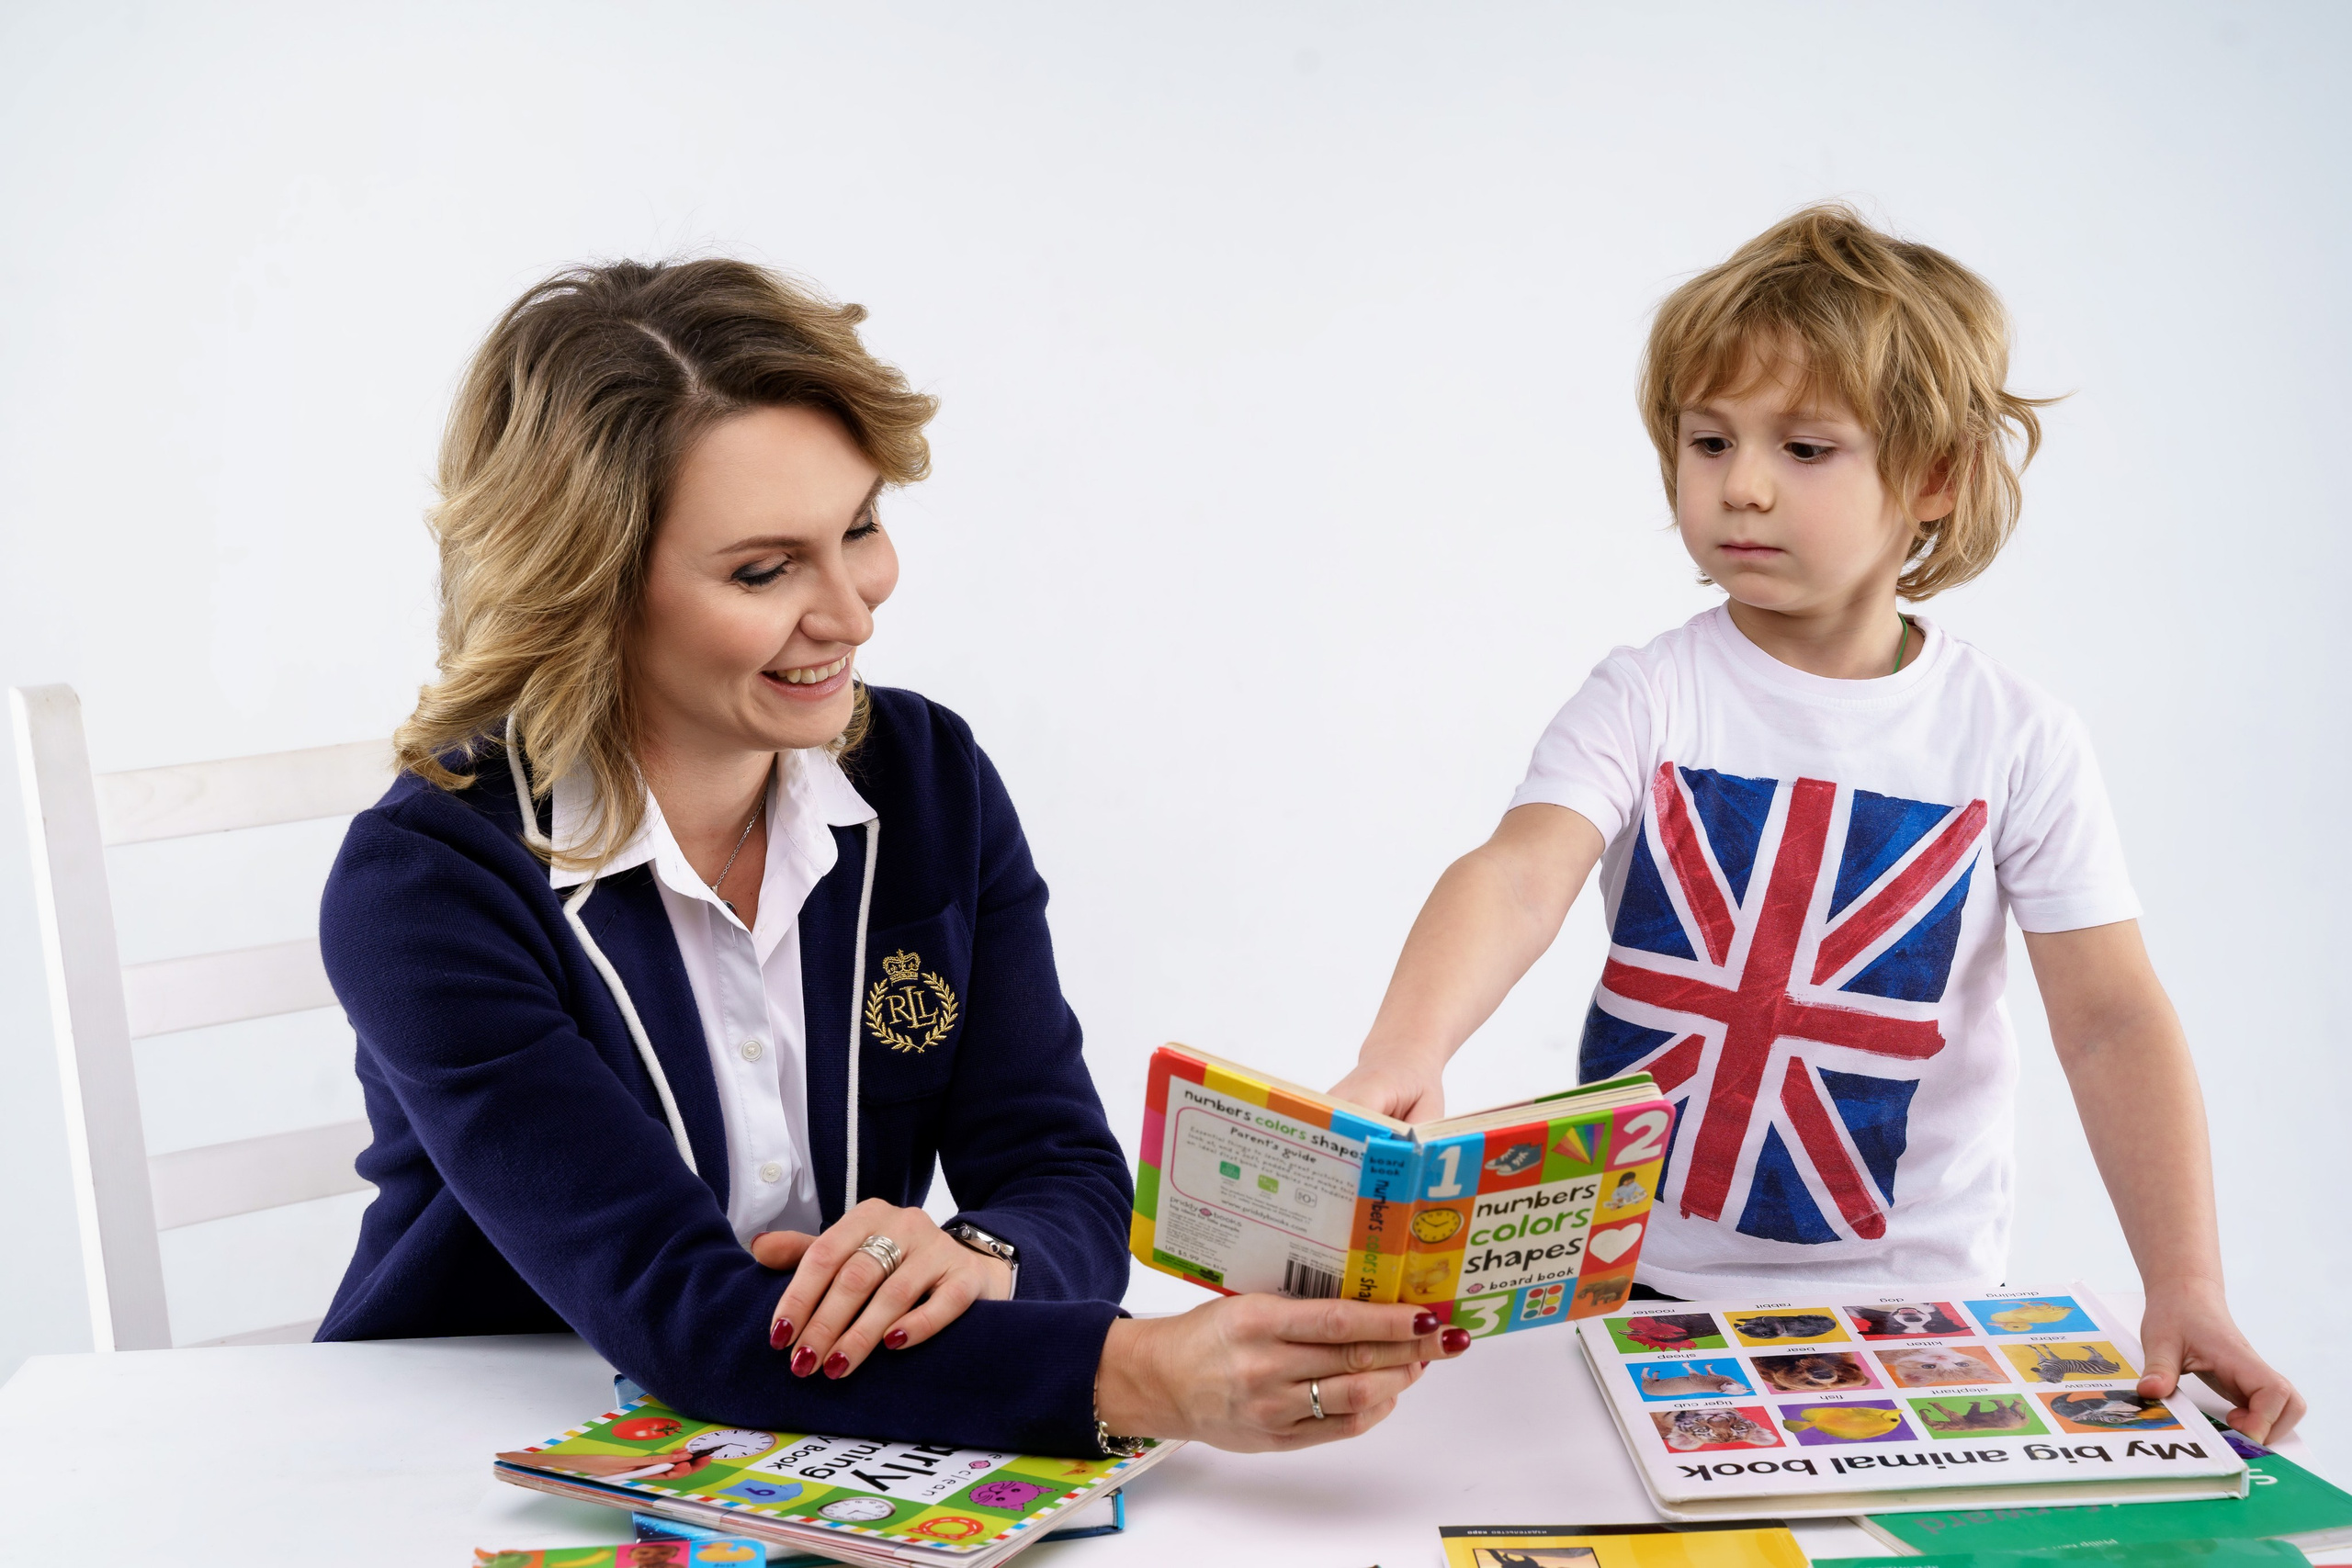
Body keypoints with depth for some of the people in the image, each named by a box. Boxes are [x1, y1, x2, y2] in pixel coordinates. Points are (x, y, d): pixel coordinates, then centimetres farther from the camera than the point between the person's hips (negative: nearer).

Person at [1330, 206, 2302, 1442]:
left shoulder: (2016, 740, -2)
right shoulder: (1646, 701, -4)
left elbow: (2112, 1022, -5)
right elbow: (1516, 879, -22)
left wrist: (2186, 1288, -16)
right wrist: (1399, 1062, -41)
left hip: (1913, 1300, 0)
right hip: (1642, 1282, 0)